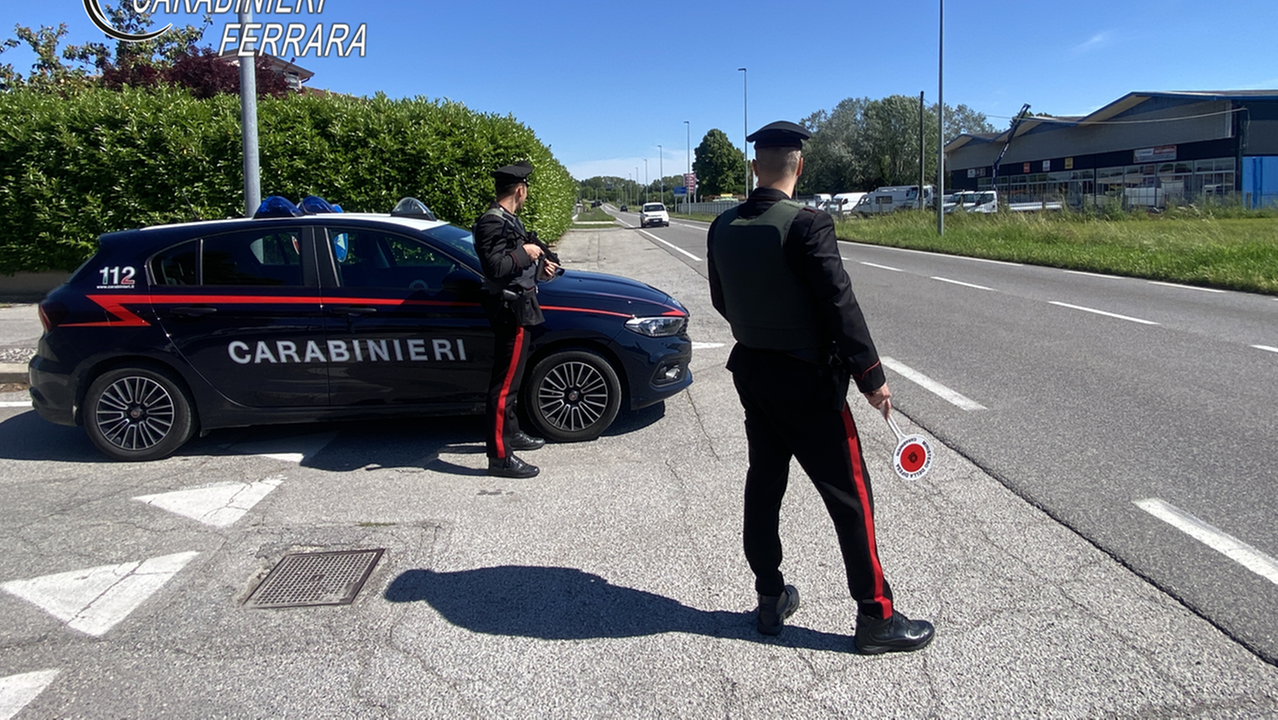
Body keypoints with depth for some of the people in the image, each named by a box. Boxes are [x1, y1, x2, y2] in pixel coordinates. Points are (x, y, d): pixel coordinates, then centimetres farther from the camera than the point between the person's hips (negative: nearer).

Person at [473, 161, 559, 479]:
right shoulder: (493, 222, -18)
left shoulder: (507, 220, 14)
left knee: (511, 379, 21)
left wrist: (539, 265, 14)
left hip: (518, 308, 11)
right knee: (504, 384, -8)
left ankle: (511, 433, 35)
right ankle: (499, 456, -5)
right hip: (510, 310, -11)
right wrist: (525, 253, -17)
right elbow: (495, 266, -29)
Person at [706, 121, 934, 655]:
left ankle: (771, 600, 28)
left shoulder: (722, 228, 0)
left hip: (751, 373, 7)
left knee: (763, 485, 16)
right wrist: (871, 376, -11)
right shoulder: (806, 225, -20)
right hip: (806, 380, -7)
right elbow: (839, 306, -20)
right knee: (850, 496, 4)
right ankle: (876, 617, 14)